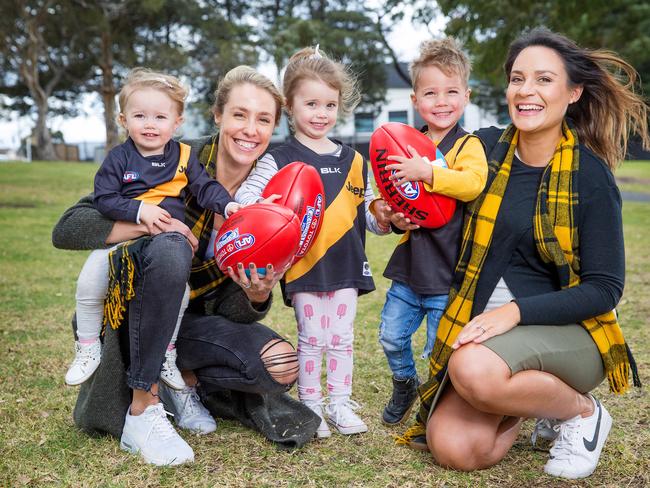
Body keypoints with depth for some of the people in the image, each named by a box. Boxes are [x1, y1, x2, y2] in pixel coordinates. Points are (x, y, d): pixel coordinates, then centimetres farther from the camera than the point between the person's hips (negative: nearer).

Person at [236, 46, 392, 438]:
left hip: (346, 263, 4)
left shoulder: (353, 160, 12)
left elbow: (365, 210, 16)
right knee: (312, 338, 3)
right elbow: (246, 197, -10)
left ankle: (340, 404, 22)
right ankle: (310, 406, 18)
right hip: (304, 264, -4)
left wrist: (381, 217, -4)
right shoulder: (279, 160, -2)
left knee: (342, 338, 10)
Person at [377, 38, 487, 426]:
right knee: (391, 337, 13)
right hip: (409, 263, 5)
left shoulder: (468, 145, -8)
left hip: (448, 270, -5)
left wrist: (426, 172, -34)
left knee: (440, 350, 3)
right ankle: (405, 383, 41)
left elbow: (474, 182, -28)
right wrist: (394, 218, -5)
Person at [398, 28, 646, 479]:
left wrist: (515, 312, -23)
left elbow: (605, 288, -12)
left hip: (566, 329, -4)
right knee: (454, 448, -14)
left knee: (475, 371, -34)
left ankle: (583, 411, -4)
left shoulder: (591, 174, -11)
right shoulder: (488, 149, -1)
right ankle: (527, 398, 16)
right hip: (485, 325, 4)